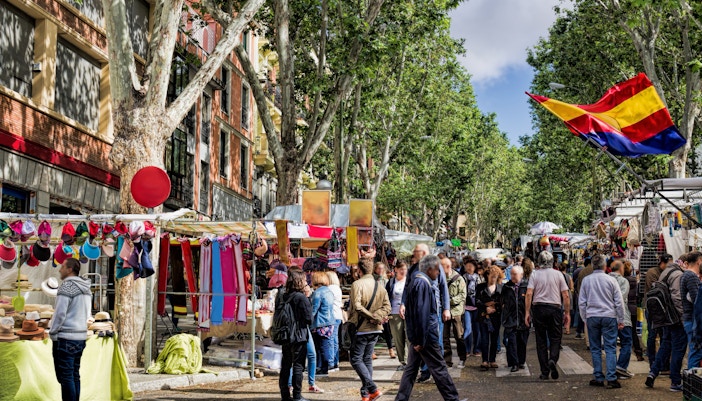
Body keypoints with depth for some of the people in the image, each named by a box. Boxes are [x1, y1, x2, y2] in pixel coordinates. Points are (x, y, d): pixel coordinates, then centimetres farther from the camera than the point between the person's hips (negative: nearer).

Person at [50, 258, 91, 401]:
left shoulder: (67, 286, -11)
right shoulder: (86, 289, 13)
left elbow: (60, 313, -14)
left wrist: (53, 332, -4)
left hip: (66, 337, -8)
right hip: (81, 336, 8)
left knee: (65, 376, -6)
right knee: (75, 375, 11)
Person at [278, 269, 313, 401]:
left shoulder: (281, 297, 4)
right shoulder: (301, 298, -15)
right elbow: (308, 318, -13)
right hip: (299, 336, -6)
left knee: (285, 365, 12)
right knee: (298, 365, 1)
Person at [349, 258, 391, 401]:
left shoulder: (357, 284, -12)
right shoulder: (380, 286, 7)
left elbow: (357, 306, -21)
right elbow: (387, 306, 1)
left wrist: (373, 317, -13)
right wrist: (376, 317, -10)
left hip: (361, 329, -6)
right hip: (375, 330, 6)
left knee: (356, 359, 0)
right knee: (367, 359, 14)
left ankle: (373, 389, -12)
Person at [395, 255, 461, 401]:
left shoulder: (415, 282, 14)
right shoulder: (424, 284, -16)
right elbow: (422, 313, -22)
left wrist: (417, 339, 18)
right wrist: (422, 340, -20)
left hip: (415, 335, 9)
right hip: (426, 335, -9)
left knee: (411, 368, 10)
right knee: (439, 368, -1)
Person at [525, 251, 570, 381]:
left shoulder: (535, 274, 1)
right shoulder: (558, 274, 3)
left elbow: (529, 293, -8)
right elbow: (565, 295, 1)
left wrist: (527, 312, -5)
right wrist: (567, 313, 7)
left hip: (539, 308, 0)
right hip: (555, 308, 0)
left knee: (541, 340, 6)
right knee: (555, 338, 10)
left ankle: (545, 372, 7)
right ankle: (553, 359, -19)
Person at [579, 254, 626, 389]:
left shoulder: (586, 280, 1)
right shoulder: (611, 280, -4)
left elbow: (582, 302, 5)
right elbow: (619, 301, -1)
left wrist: (585, 318, 15)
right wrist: (621, 320, 7)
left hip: (592, 317, 2)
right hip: (609, 317, -2)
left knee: (595, 349, 9)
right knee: (610, 348, 0)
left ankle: (598, 377, 9)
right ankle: (611, 378, -5)